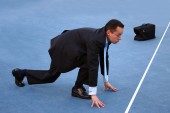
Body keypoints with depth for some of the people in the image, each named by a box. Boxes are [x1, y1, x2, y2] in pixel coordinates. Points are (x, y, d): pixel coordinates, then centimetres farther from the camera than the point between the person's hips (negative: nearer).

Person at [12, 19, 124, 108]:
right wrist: (93, 94, -35)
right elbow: (93, 66, -36)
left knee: (50, 76, 22)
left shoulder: (104, 36, -8)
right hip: (62, 47, -9)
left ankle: (20, 73, 39)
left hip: (65, 46, 9)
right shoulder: (94, 40, -34)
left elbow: (104, 58, 5)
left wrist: (106, 81, 11)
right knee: (89, 61, -27)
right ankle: (77, 88, -8)